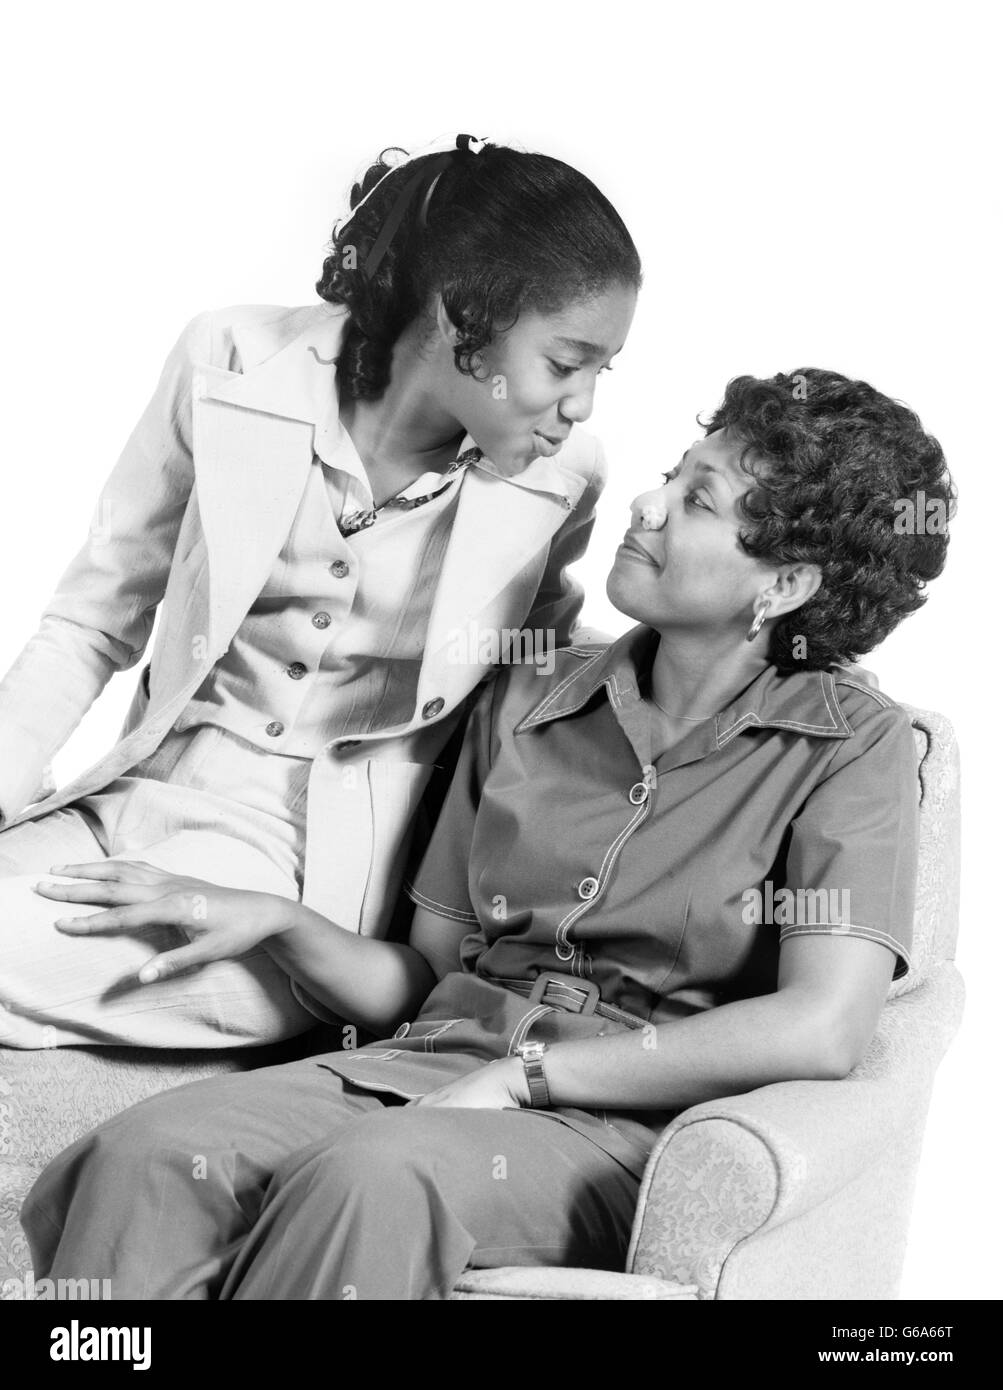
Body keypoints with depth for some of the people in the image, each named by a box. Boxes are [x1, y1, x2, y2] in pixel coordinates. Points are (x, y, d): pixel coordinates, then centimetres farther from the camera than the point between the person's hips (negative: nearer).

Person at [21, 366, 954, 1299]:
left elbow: (820, 1031, -14)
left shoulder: (851, 744, 0)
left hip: (628, 1127, -4)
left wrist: (522, 1074, -12)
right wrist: (281, 924, -2)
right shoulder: (524, 704, 15)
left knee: (368, 1176, -36)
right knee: (144, 1153, -26)